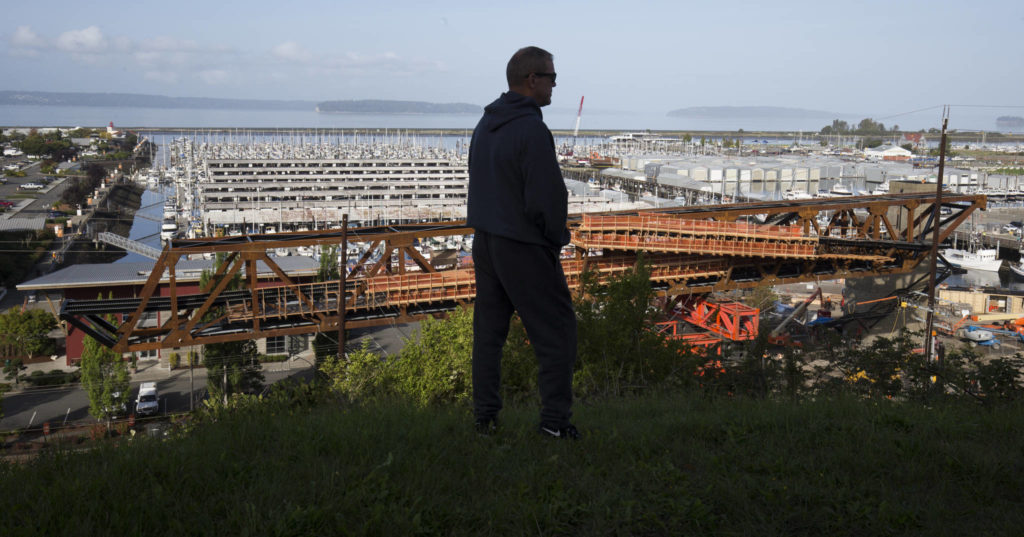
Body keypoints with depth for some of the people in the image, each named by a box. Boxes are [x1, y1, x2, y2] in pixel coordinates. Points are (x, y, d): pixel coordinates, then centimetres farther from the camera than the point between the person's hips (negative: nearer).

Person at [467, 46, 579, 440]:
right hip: (523, 245, -8)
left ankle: (485, 415, 20)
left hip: (484, 240, 9)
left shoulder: (485, 123, 8)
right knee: (556, 328, 3)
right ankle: (555, 419, 6)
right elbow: (548, 198, -21)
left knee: (489, 328, 13)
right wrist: (557, 238, -3)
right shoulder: (532, 130, -20)